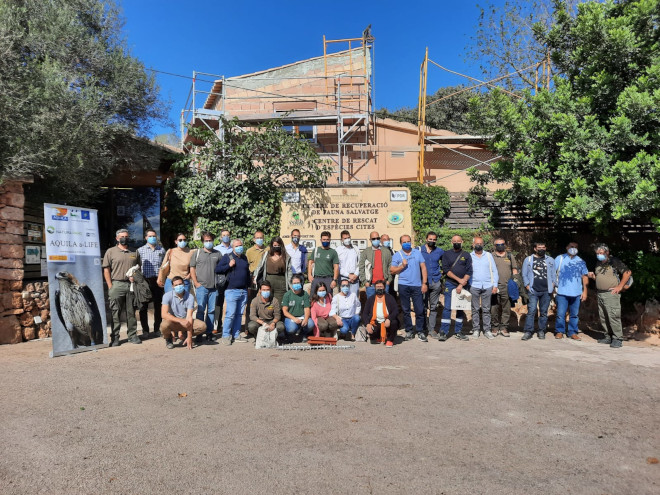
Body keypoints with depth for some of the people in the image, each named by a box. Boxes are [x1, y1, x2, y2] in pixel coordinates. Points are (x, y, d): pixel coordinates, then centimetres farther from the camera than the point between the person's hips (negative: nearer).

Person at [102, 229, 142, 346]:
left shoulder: (134, 253, 13)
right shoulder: (111, 252, 4)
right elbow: (106, 270, 1)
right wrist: (110, 287, -6)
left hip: (131, 285, 3)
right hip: (116, 284, -3)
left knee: (131, 312, 7)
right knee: (115, 313, 0)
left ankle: (132, 335, 14)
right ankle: (114, 338, 6)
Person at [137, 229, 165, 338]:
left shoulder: (161, 250, 11)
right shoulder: (140, 250, 6)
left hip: (158, 280, 1)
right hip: (145, 280, -1)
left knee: (158, 305, 6)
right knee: (144, 306, 2)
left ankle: (157, 329, 16)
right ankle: (145, 330, 11)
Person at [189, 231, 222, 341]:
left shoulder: (217, 254, 11)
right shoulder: (197, 253, 6)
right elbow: (192, 269, 5)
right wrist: (196, 283, -4)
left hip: (214, 287, 2)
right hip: (201, 286, -2)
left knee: (211, 310, 6)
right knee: (201, 310, -2)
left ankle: (209, 332, 15)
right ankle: (199, 333, 6)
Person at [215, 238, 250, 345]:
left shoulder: (244, 258, 18)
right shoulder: (227, 257, 2)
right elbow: (217, 269, -3)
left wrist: (248, 286, 24)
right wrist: (229, 265, -13)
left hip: (244, 291, 5)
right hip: (232, 290, -5)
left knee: (239, 314, 9)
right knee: (230, 314, -9)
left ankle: (236, 335, 16)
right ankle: (225, 336, 0)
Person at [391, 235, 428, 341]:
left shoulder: (417, 253, 10)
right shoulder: (397, 255, 5)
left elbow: (423, 267, 7)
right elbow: (392, 271, 2)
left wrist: (424, 283, 1)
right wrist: (402, 266, -13)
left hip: (417, 285, 1)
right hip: (403, 285, 0)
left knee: (419, 310, -1)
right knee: (406, 310, 6)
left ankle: (420, 332, 9)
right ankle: (409, 331, 17)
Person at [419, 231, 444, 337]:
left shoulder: (440, 251, 9)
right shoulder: (419, 250, 3)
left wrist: (442, 271, 11)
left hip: (436, 282, 2)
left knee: (434, 307, 5)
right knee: (423, 306, 0)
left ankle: (432, 329, 11)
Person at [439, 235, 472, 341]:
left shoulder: (467, 256, 8)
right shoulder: (447, 254, 6)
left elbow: (469, 272, 1)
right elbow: (446, 269, -4)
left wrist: (461, 285, -10)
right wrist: (459, 279, -12)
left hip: (463, 285, 2)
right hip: (450, 284, -2)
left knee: (461, 308, 7)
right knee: (447, 308, -7)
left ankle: (458, 332, 15)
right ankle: (443, 332, -5)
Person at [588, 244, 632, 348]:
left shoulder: (614, 261, -6)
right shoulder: (598, 263, 16)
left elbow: (628, 272, -9)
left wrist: (620, 287, -11)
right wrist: (592, 276, 5)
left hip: (611, 293, -7)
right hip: (600, 293, 8)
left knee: (613, 316, -12)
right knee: (603, 317, 8)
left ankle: (618, 339, -6)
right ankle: (608, 337, 17)